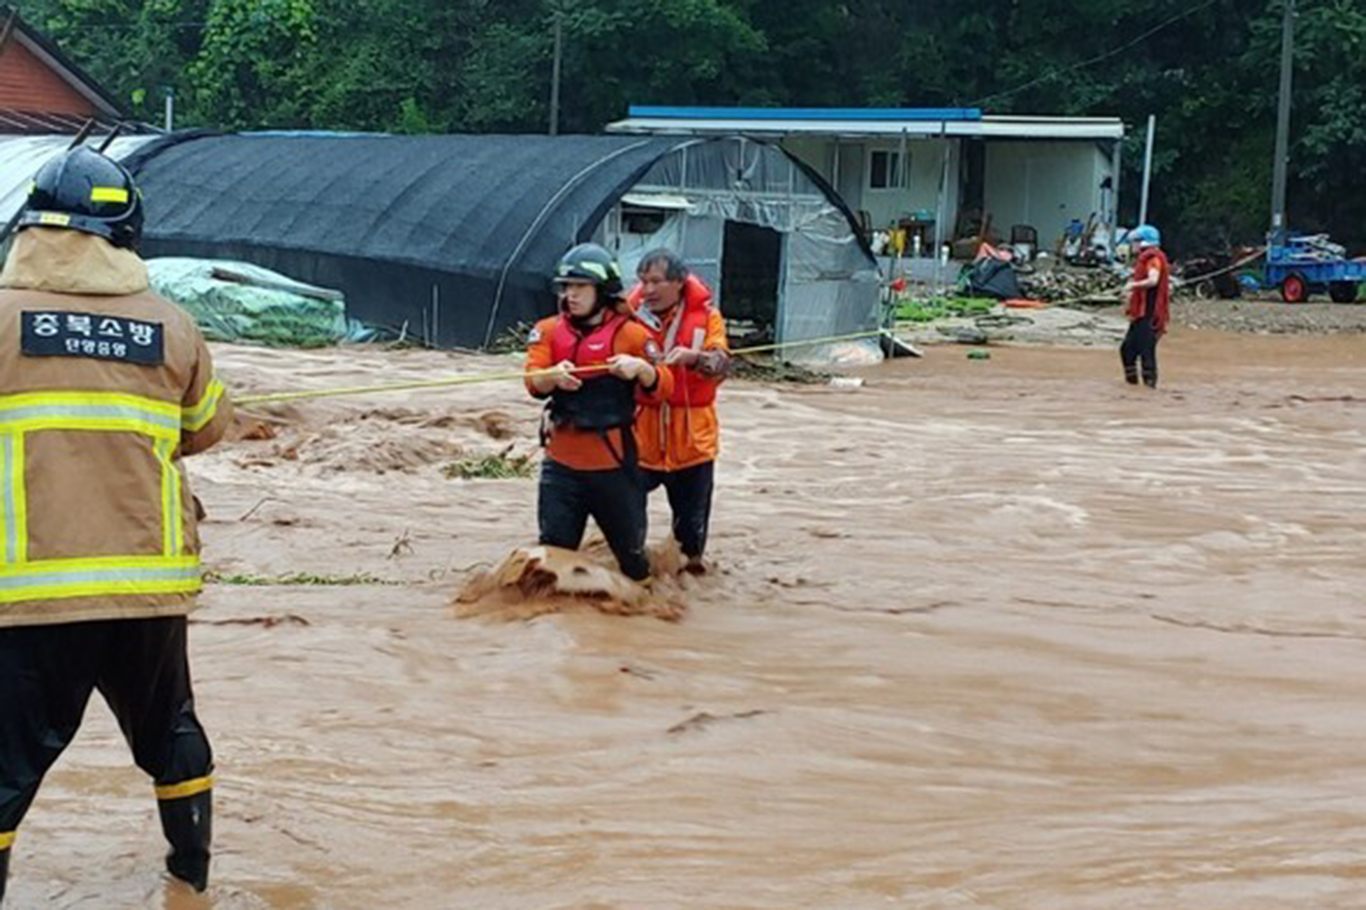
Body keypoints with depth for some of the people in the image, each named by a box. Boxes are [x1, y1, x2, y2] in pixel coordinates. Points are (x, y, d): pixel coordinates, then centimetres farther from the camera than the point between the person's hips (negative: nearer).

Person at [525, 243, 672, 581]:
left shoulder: (630, 333, -4)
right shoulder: (549, 330, 4)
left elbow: (663, 388, -5)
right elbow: (533, 380, -8)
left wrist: (641, 368, -25)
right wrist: (553, 376, -31)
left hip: (614, 461, -2)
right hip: (562, 461, 2)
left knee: (630, 549, 12)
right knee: (554, 549, 4)